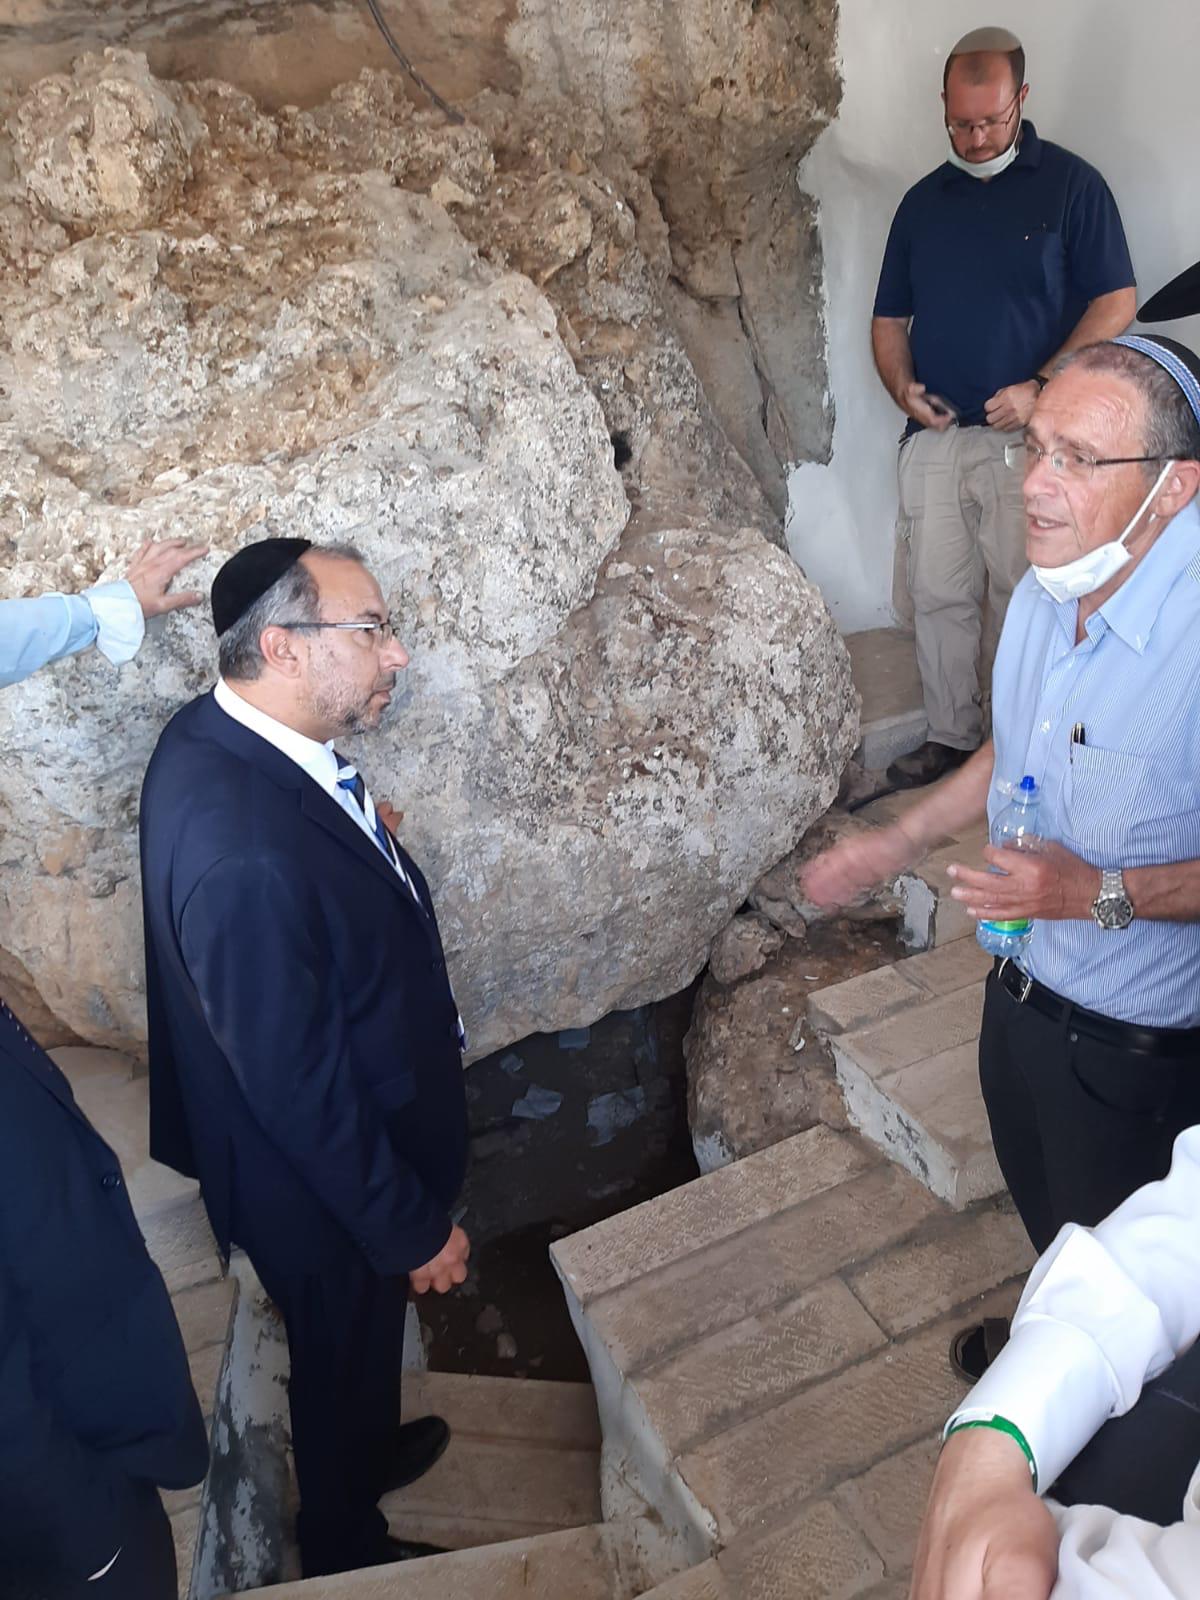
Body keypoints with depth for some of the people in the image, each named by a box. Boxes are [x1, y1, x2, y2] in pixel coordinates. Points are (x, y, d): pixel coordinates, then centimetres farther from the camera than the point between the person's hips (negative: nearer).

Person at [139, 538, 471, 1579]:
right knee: (347, 1352, 22)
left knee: (360, 1345, 33)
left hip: (344, 1141, 8)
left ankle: (367, 1449, 62)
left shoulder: (223, 733, -11)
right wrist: (413, 1227, -18)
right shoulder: (245, 854, -40)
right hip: (325, 1182, -8)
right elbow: (298, 1089, -30)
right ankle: (345, 1545, 51)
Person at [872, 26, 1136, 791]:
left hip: (1025, 436, -4)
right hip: (934, 436, 5)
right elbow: (890, 318, 16)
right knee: (938, 596, 6)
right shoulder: (923, 201, 14)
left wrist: (1040, 388, -17)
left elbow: (1115, 303, -4)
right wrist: (902, 384, -5)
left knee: (1022, 599, -1)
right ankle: (951, 737, 17)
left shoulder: (1071, 184, 0)